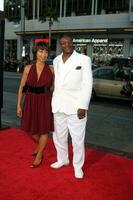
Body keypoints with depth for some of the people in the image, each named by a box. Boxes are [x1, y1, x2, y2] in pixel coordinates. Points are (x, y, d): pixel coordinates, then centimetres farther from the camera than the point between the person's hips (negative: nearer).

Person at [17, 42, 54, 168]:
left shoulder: (51, 70, -5)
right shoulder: (28, 68, -2)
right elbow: (21, 87, 2)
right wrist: (19, 105, 0)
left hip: (45, 101, -2)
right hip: (30, 101, 2)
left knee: (44, 129, 7)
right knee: (30, 128, 13)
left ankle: (39, 156, 28)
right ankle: (39, 145, 46)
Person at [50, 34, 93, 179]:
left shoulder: (84, 59, -6)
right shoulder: (56, 60, 9)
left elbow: (87, 84, -8)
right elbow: (55, 81, 14)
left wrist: (83, 106, -13)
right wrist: (53, 102, 10)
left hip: (75, 106, -5)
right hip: (58, 106, 5)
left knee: (77, 138, 3)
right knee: (59, 136, 16)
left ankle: (78, 166, 23)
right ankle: (62, 159, 38)